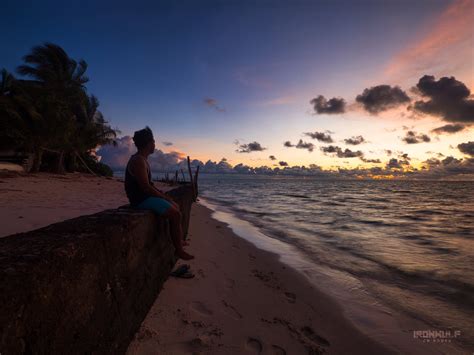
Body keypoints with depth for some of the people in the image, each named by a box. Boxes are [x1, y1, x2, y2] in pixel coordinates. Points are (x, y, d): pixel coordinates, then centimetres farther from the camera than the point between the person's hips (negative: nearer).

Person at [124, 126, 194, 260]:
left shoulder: (142, 159, 13)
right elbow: (146, 187, -25)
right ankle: (179, 250, -4)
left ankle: (179, 240, 21)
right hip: (141, 200, -11)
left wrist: (162, 194, 9)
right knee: (176, 214, -16)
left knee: (176, 206, 15)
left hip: (147, 196, 11)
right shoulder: (138, 160, -20)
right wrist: (164, 197, -15)